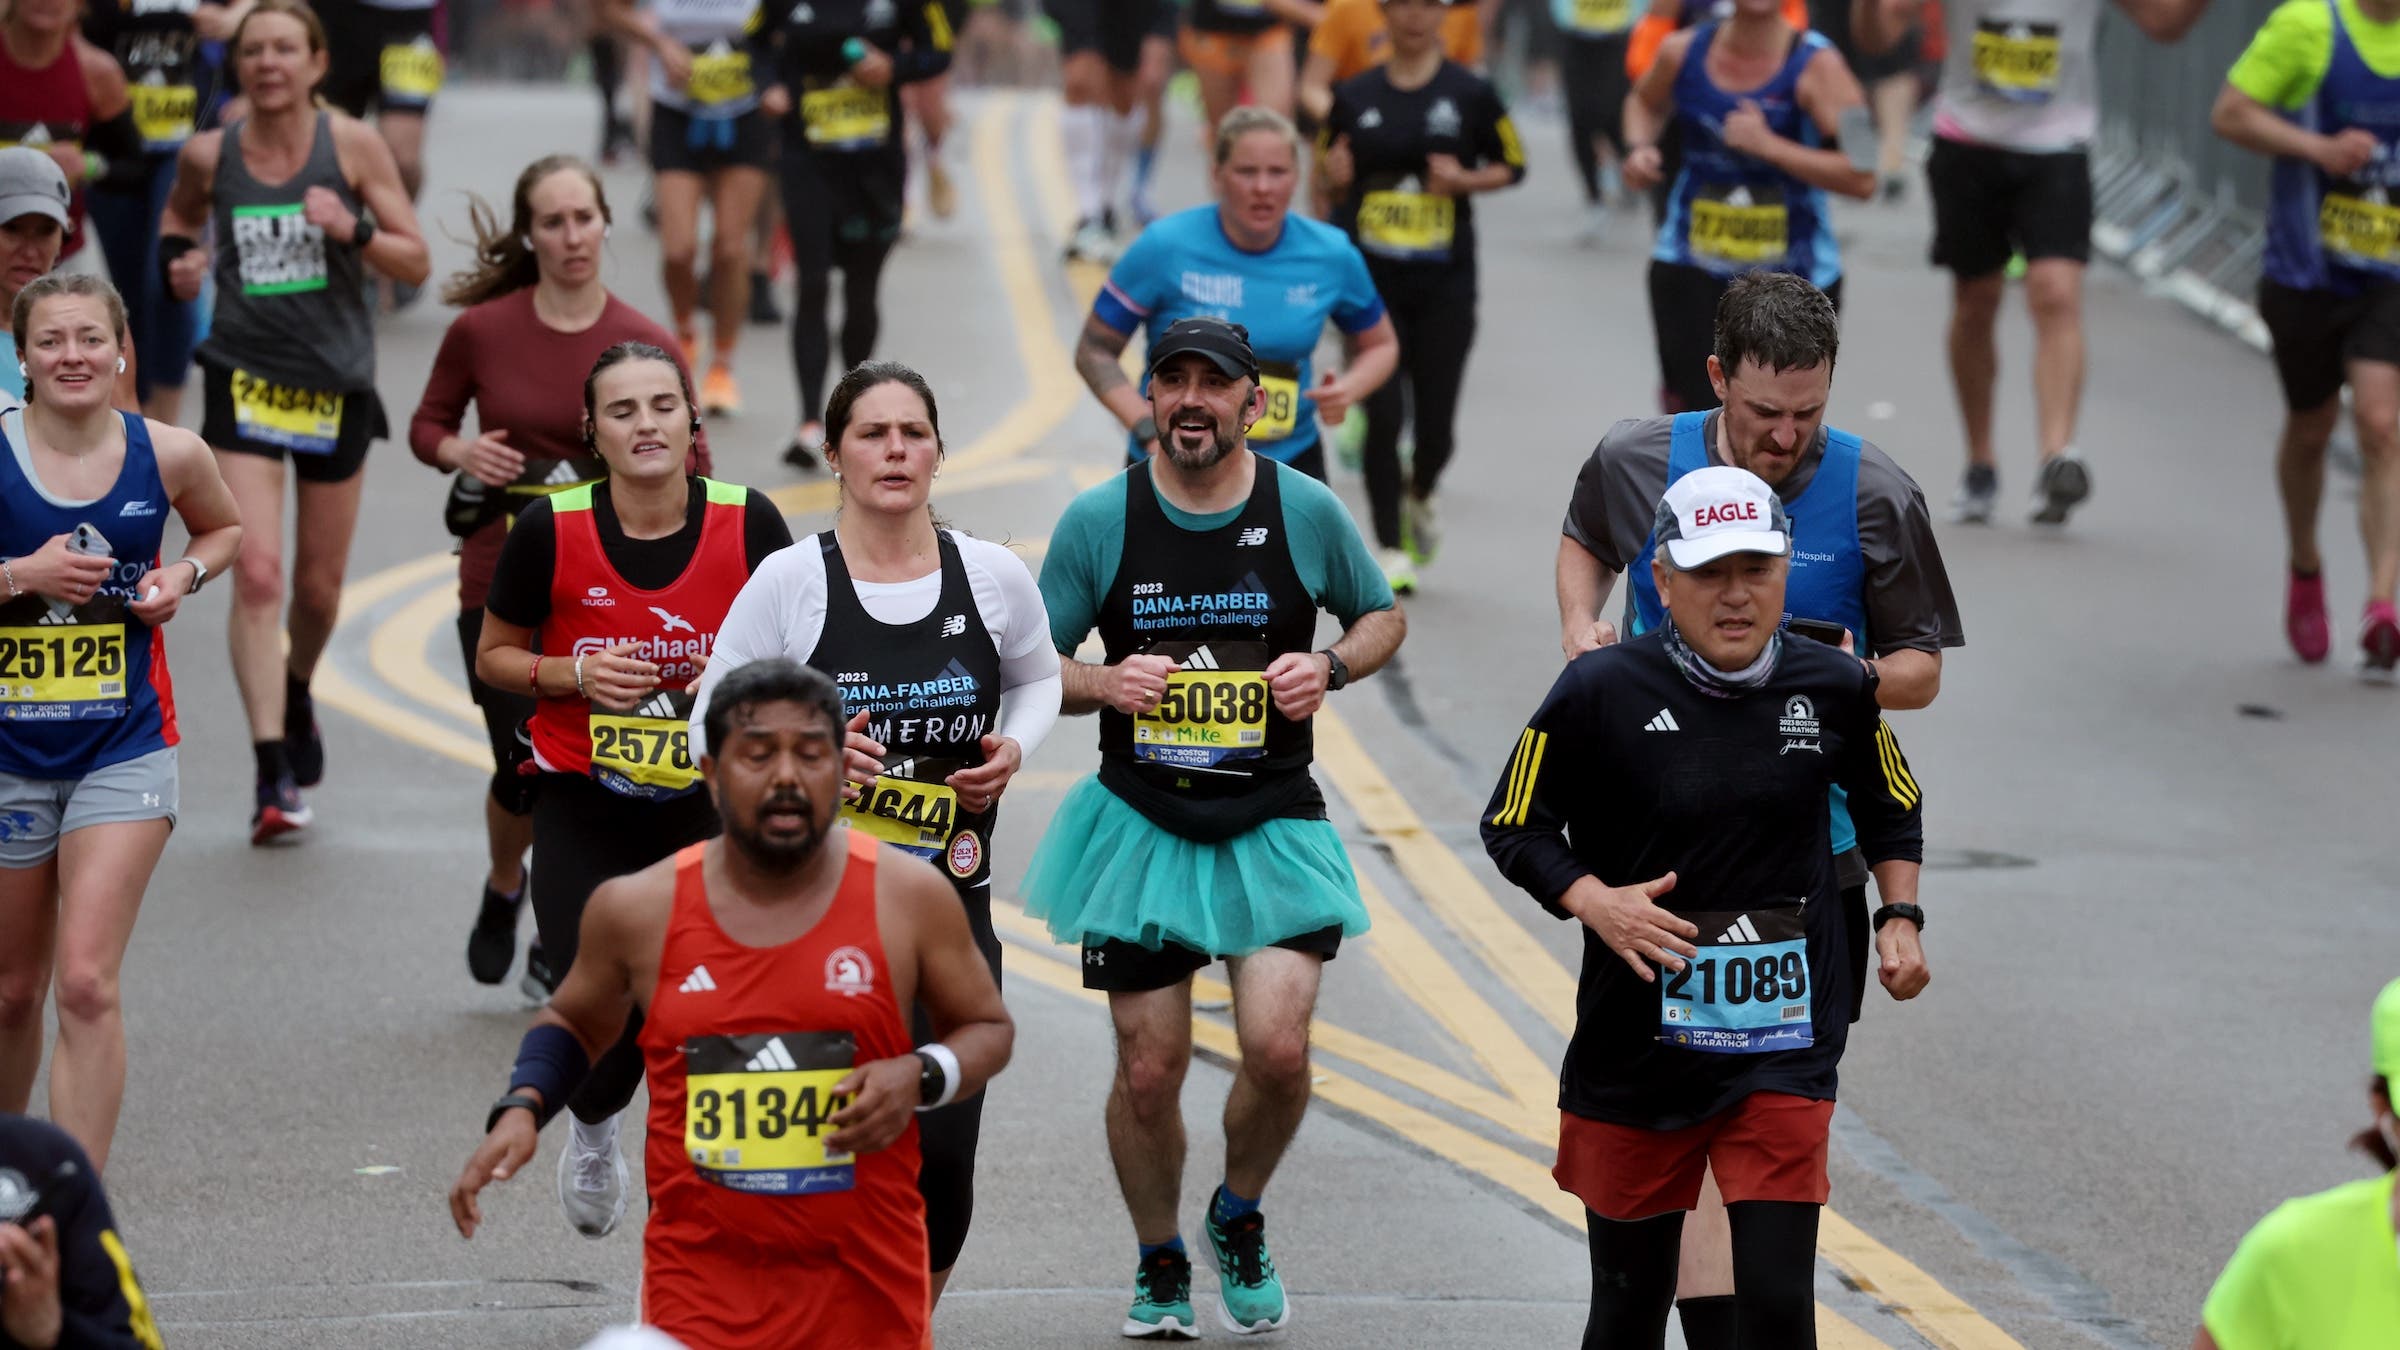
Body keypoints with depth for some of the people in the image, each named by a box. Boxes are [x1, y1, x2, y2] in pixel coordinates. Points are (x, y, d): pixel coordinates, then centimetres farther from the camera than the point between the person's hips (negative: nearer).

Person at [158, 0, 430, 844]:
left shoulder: (353, 146, -6)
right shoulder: (208, 156, -2)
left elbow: (416, 265, -4)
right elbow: (178, 216, 20)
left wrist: (354, 229, -22)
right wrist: (177, 260, -2)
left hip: (337, 380, 1)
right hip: (244, 377, -1)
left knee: (318, 588, 13)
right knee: (256, 575, -16)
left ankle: (297, 695, 47)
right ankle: (273, 776, -19)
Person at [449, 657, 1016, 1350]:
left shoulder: (908, 896, -4)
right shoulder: (639, 909, -2)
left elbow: (988, 1027, 9)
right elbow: (574, 1020, 18)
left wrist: (920, 1077, -12)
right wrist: (520, 1109, -1)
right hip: (703, 1287, -1)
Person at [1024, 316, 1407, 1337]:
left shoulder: (1307, 511, -1)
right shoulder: (1098, 520, -2)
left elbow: (1383, 617, 15)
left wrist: (1330, 667, -6)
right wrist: (1102, 685, -14)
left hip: (1272, 824, 0)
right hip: (1140, 822, 0)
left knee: (1278, 1048, -15)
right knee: (1149, 1069, 1)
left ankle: (1239, 1218, 16)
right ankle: (1160, 1264, 26)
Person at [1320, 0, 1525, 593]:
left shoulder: (1470, 93, 0)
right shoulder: (1355, 95, 4)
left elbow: (1513, 165, 6)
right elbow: (1329, 175, 13)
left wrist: (1465, 181, -13)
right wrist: (1336, 177, -10)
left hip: (1444, 282, 0)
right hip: (1371, 277, 0)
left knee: (1436, 421, 2)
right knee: (1383, 413, -8)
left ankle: (1419, 500, 36)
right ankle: (1391, 550, 4)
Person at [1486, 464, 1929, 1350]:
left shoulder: (1835, 688, 0)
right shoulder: (1603, 693, -9)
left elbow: (1892, 807, 20)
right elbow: (1513, 826, 0)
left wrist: (1900, 918, 8)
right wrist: (1596, 903, -15)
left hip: (1784, 1045, 1)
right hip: (1637, 1038, -1)